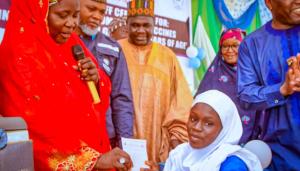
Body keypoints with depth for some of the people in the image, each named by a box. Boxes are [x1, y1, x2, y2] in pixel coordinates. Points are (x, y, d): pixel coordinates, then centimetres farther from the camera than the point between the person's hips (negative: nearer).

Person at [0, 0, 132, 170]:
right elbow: (36, 131, -22)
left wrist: (97, 79, -13)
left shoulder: (72, 43, 2)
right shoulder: (20, 57, -19)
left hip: (95, 148, 7)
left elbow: (100, 97, 9)